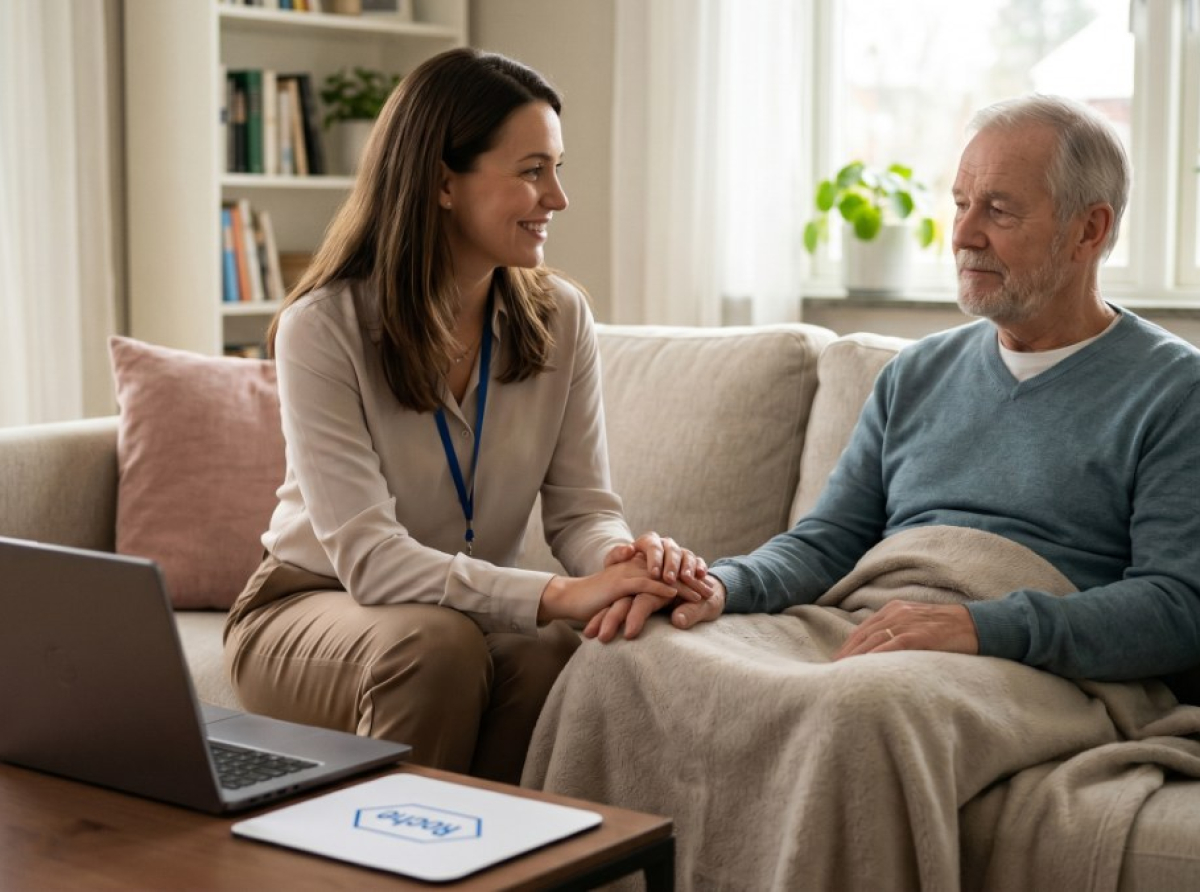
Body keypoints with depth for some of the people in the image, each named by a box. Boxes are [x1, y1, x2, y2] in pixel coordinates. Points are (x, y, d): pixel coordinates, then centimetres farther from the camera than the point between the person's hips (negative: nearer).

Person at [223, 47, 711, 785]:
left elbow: (582, 508, -6)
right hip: (315, 607, -3)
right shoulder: (324, 328, -18)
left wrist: (624, 558, -31)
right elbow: (367, 558, -26)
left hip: (482, 612, 3)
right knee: (438, 645, -35)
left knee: (559, 655, -30)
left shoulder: (561, 317, -4)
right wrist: (554, 596, -38)